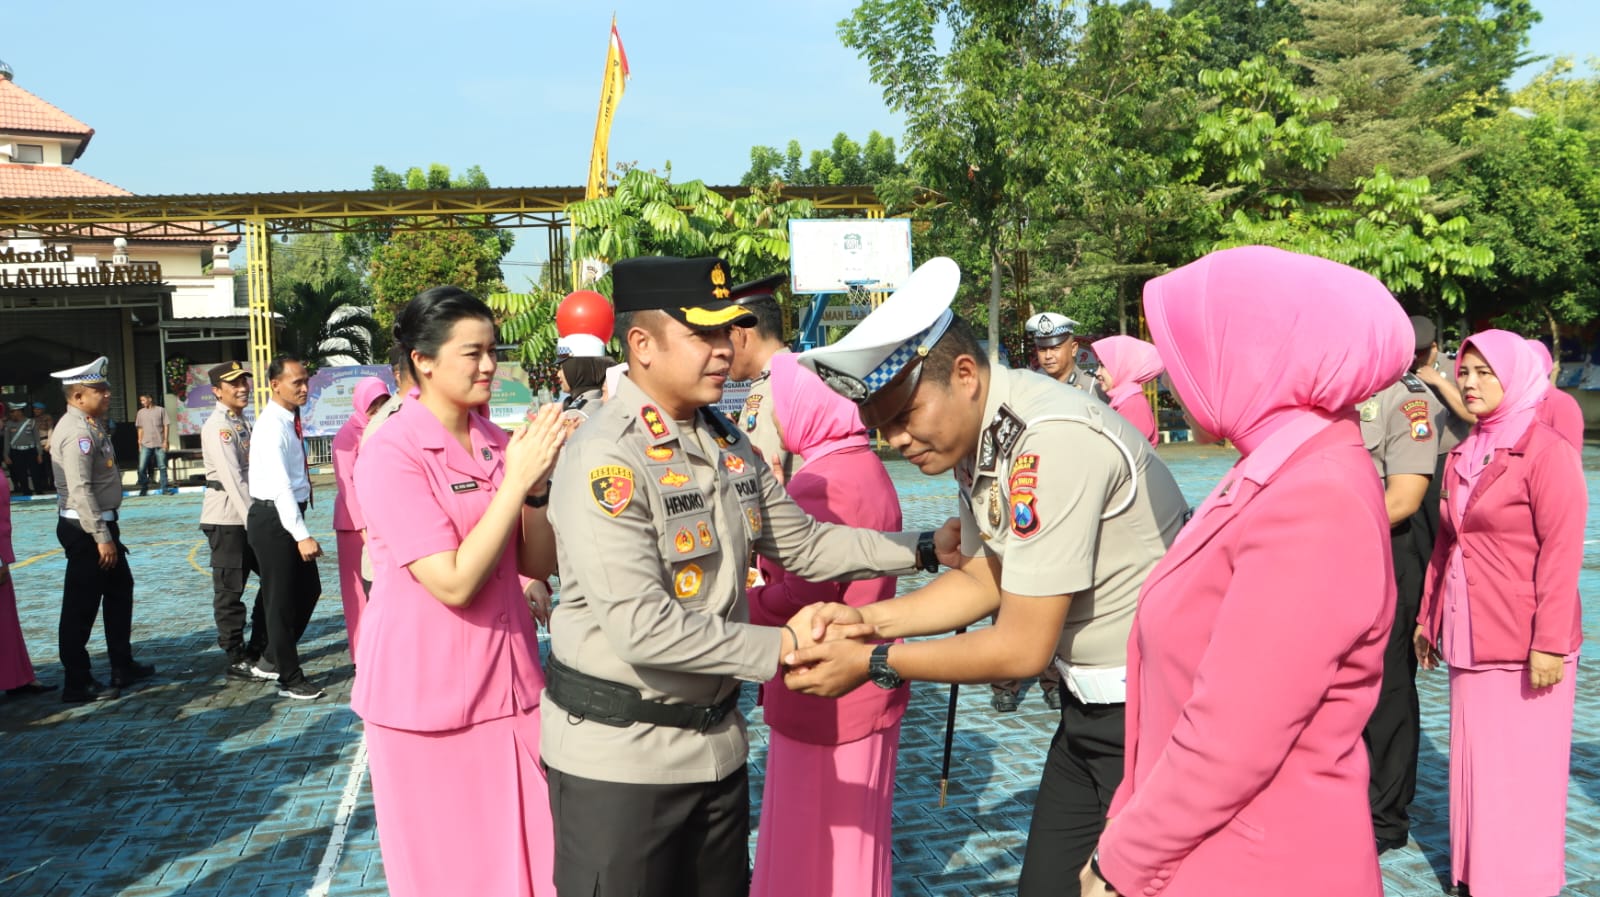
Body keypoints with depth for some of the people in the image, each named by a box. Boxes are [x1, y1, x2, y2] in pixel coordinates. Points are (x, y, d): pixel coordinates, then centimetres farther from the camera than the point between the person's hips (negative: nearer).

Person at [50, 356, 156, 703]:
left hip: (99, 523, 11)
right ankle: (77, 684, 8)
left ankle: (123, 666, 30)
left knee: (120, 590, 19)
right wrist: (101, 537, -25)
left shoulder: (89, 426, 12)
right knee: (81, 606, -1)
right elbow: (80, 490, -25)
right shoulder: (77, 432, -20)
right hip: (85, 529, -11)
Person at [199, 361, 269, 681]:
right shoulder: (218, 426, -14)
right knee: (230, 591, 1)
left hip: (249, 516, 9)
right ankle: (237, 660, 9)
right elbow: (232, 479, -21)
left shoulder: (241, 422, 14)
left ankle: (257, 651, 23)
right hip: (226, 518, -9)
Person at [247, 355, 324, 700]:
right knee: (281, 600, 2)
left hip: (289, 516, 9)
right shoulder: (272, 426, -19)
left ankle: (275, 658, 31)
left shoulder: (291, 420, 9)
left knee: (309, 590, 16)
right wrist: (302, 535, -29)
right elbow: (280, 485, -26)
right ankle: (290, 679, 13)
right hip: (272, 519, -9)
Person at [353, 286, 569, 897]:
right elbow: (454, 583, -21)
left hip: (509, 682, 5)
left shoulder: (499, 444, 4)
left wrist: (538, 484, -14)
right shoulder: (391, 455, -15)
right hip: (429, 693, -5)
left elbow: (540, 564, 2)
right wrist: (515, 481, -22)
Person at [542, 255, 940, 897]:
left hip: (714, 737, 8)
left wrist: (923, 549, 7)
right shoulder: (605, 459, -21)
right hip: (619, 751, -8)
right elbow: (640, 628, -26)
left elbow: (801, 544, 14)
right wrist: (778, 646, -21)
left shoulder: (726, 442, 7)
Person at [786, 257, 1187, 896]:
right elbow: (984, 579, 13)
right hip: (1092, 702, 9)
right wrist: (870, 619, -1)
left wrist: (874, 664, -14)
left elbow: (1023, 648, -22)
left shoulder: (1052, 440, -27)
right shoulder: (973, 433, 1)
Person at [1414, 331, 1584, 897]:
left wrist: (1550, 643, -17)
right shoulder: (1463, 455, 12)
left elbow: (1562, 552, -14)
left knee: (1523, 770, 2)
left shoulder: (1547, 450, -10)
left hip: (1522, 644, -7)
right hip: (1470, 638, 7)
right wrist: (1429, 618, 18)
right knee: (1474, 762, 12)